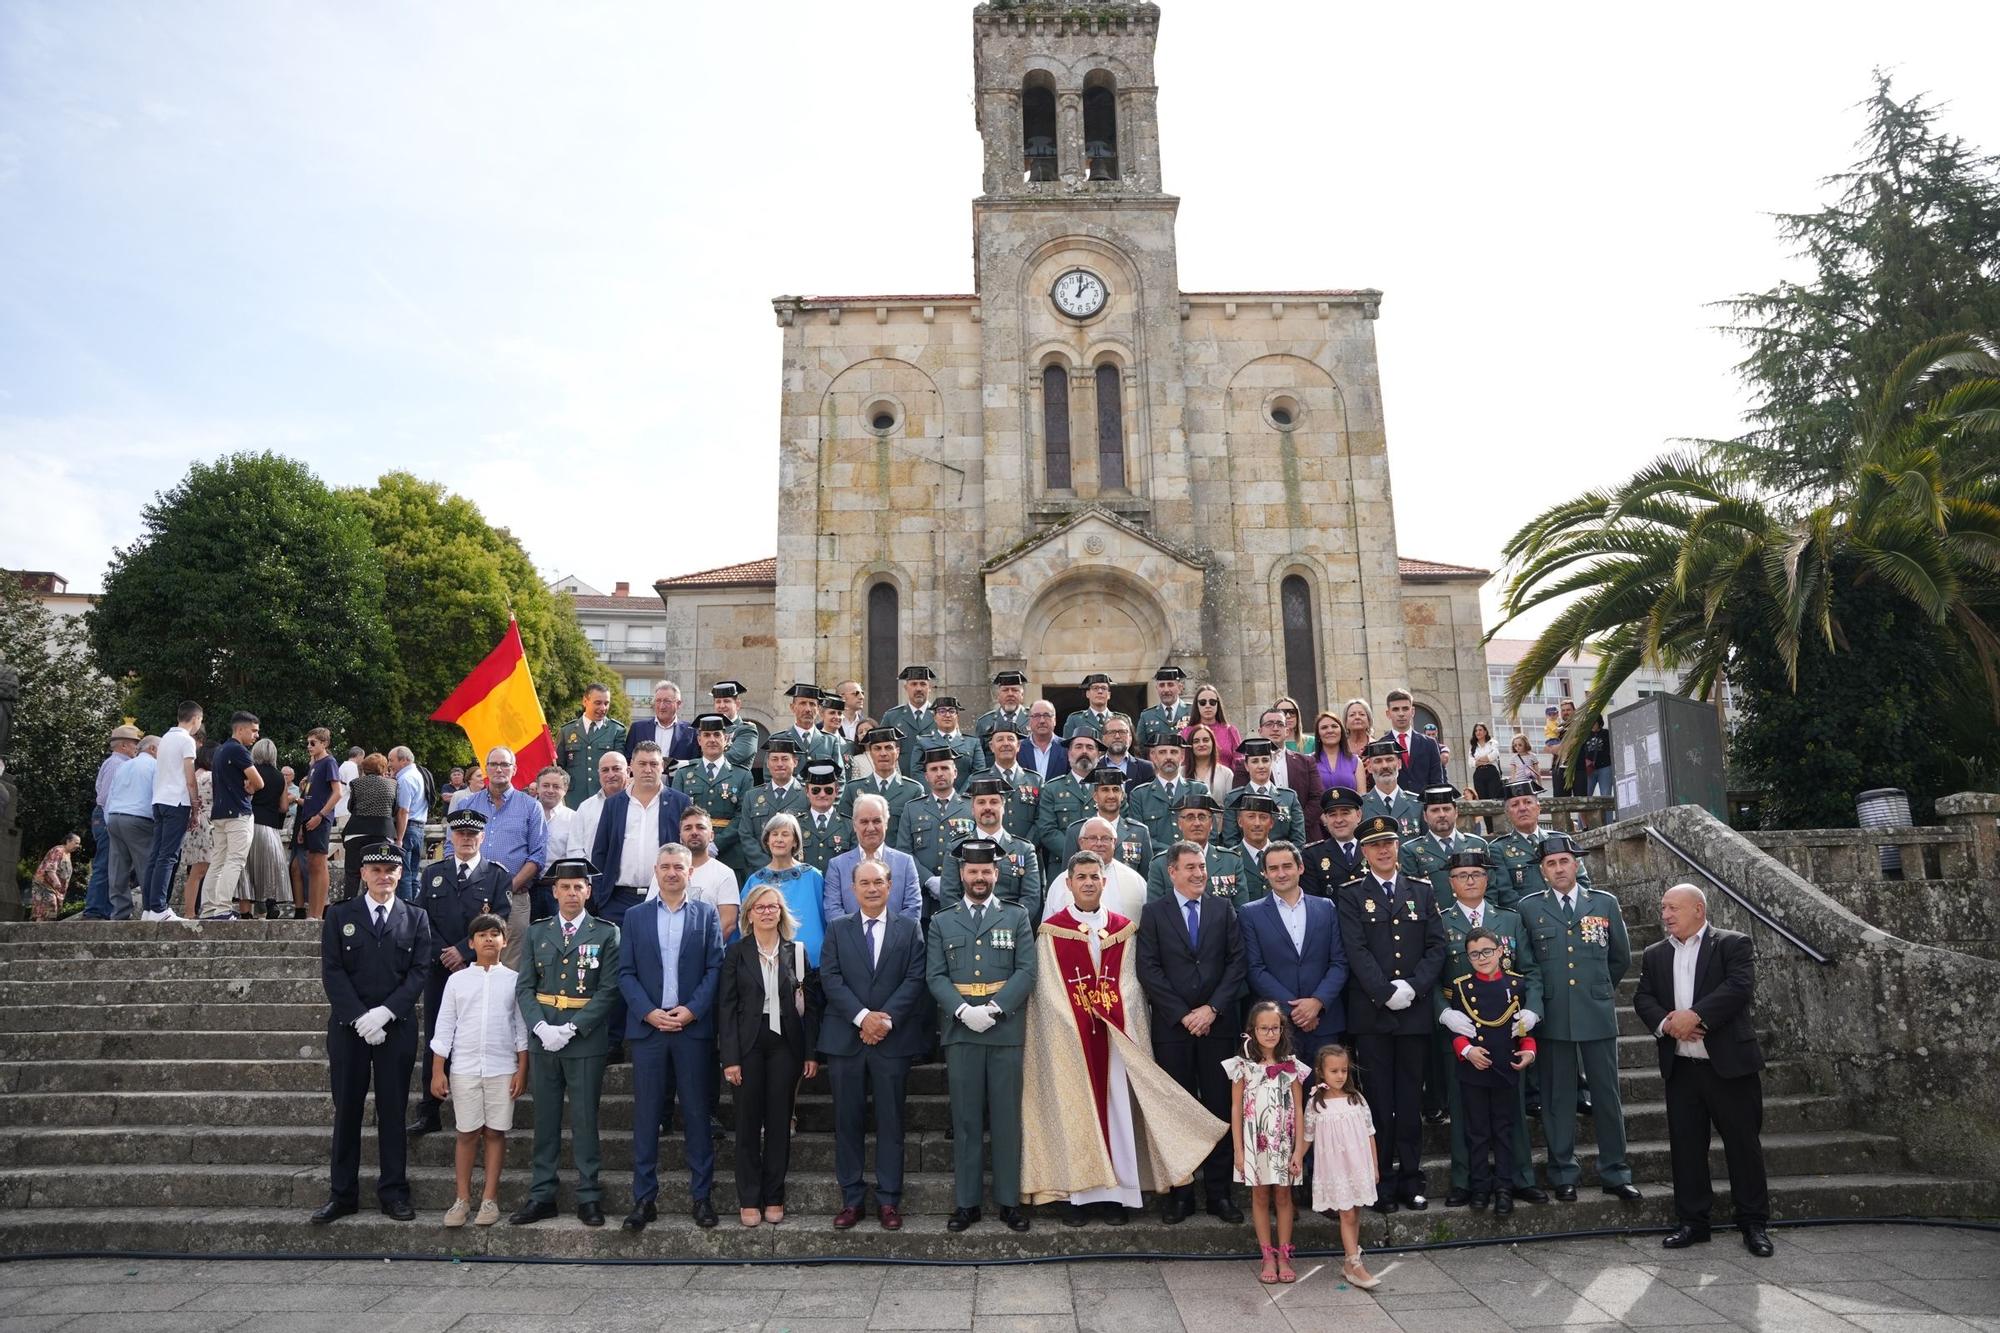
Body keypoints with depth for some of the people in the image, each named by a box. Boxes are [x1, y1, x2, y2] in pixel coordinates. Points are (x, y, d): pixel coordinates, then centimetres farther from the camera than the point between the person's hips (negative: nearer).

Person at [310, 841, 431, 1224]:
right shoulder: (339, 917, 6)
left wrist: (384, 1012, -13)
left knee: (393, 1110, 4)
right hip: (347, 1027, 0)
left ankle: (393, 1191, 11)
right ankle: (343, 1193, 13)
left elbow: (419, 971, -1)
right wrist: (360, 1018, -12)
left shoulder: (415, 919, 7)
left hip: (397, 1027, 0)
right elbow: (332, 972, -2)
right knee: (347, 1110, 5)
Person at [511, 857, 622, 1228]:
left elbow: (608, 989, -6)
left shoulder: (606, 933, 0)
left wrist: (571, 1028, -14)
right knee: (545, 1120, 9)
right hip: (543, 1040, 3)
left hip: (586, 1041, -3)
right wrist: (540, 1026, -11)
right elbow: (525, 986, 5)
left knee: (585, 1119, 2)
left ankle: (588, 1197, 11)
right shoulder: (536, 932, 10)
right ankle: (541, 1196, 17)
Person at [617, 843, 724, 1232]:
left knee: (697, 1114, 4)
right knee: (646, 1116, 4)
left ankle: (701, 1196, 13)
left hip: (693, 1027, -1)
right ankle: (644, 1198, 13)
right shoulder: (635, 916, 9)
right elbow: (626, 973, 4)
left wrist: (692, 1010, -10)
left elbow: (714, 969, 1)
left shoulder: (706, 915, 6)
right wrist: (648, 1012, -9)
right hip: (647, 1026, 1)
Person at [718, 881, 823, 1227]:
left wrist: (811, 1052, -1)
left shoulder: (797, 951, 5)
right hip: (749, 1043, -1)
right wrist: (729, 1057, -9)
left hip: (785, 1044, 1)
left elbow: (809, 1004, 4)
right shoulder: (737, 952, 1)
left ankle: (774, 1198, 16)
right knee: (748, 1122, 4)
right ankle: (749, 1200, 14)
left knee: (779, 1122, 6)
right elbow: (726, 1006, -2)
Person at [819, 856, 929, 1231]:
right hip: (845, 1038, 1)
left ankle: (888, 1200, 13)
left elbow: (915, 979, -2)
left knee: (891, 1122, 4)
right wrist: (862, 1016, -13)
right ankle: (851, 1199, 16)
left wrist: (887, 1019, -13)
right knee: (847, 1122, 6)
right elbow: (830, 977, -2)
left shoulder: (909, 928, 5)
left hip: (893, 1039, -1)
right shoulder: (837, 928, 7)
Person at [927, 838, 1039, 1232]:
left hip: (1006, 1030, -1)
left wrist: (994, 1008, -13)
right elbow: (935, 976, 3)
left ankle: (1009, 1200, 13)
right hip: (960, 1031, 1)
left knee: (1007, 1118, 4)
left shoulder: (1017, 918, 10)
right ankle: (966, 1202, 13)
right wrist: (963, 1011, -13)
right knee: (965, 1120, 5)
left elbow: (1027, 971, 0)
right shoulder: (942, 923, 12)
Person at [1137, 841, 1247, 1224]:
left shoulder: (1223, 910, 8)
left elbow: (1237, 963, 2)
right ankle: (1180, 1192, 13)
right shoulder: (1154, 913, 3)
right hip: (1172, 1027, -1)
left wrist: (1212, 1009, -8)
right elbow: (1148, 970, -3)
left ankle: (1219, 1191, 13)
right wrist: (1182, 1014, -9)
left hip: (1217, 1024, 1)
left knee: (1220, 1107, 4)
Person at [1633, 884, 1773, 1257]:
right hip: (1680, 1067, 4)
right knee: (1686, 1146, 8)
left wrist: (1695, 1015, -21)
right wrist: (1665, 1023, -14)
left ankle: (1754, 1224, 18)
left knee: (1743, 1143, 4)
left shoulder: (1733, 944, -3)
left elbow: (1740, 987, -17)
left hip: (1729, 1064, -4)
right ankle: (1692, 1222, 19)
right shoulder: (1654, 954, 12)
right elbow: (1643, 998, 5)